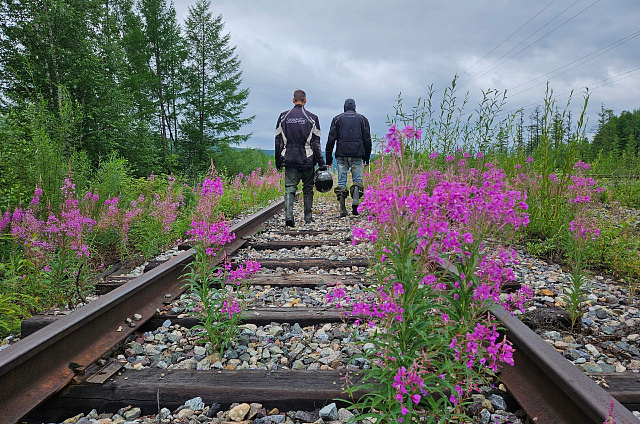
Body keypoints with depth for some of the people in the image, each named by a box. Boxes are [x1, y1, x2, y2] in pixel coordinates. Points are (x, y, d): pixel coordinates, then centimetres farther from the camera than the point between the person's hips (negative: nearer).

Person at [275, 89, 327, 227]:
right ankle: (308, 217, 17)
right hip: (307, 160, -1)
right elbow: (316, 143, -3)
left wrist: (278, 162, 11)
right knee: (308, 189, 11)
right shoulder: (312, 118, -1)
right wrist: (321, 163, 0)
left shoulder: (283, 117, 5)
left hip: (289, 159, 1)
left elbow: (278, 141, 5)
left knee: (290, 188, 1)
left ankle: (288, 215, -16)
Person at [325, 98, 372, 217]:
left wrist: (329, 158, 7)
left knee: (341, 181, 2)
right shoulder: (362, 119, 12)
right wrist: (366, 157, 15)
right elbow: (367, 140, 9)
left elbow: (331, 139, 5)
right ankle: (355, 201, -16)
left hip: (341, 154, 0)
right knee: (357, 179, 8)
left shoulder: (337, 119, 10)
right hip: (357, 154, 0)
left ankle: (342, 209, -2)